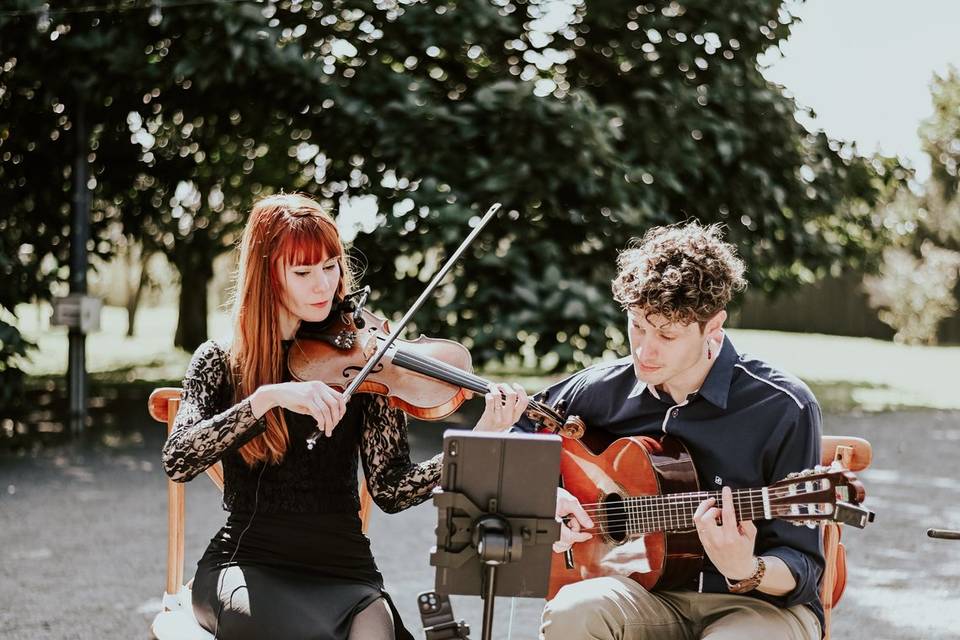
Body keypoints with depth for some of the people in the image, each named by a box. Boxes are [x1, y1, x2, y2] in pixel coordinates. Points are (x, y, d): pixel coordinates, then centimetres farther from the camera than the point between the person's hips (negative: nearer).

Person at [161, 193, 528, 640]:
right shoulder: (221, 363, 4)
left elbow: (391, 490, -3)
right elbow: (178, 461, -12)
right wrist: (267, 397, -23)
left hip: (343, 569, 1)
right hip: (246, 566, -1)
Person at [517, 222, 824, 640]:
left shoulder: (783, 410, -11)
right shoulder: (600, 392, 0)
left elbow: (801, 570, -8)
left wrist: (746, 570, -30)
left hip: (760, 602, -3)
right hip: (649, 595, 3)